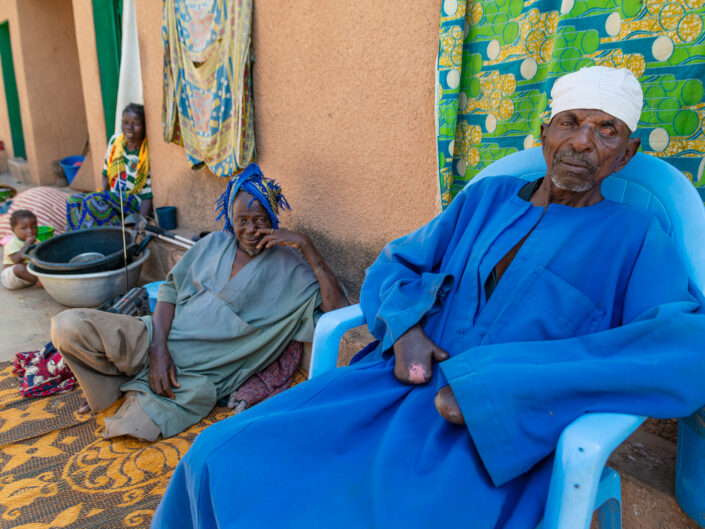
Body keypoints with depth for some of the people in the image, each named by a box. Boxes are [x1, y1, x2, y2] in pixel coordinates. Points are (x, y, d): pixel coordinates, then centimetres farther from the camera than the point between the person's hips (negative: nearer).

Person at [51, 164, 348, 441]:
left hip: (200, 371, -3)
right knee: (68, 326, -15)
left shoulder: (288, 268, -3)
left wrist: (306, 245, -19)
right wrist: (158, 348, -11)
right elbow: (170, 290, 7)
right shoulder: (213, 244, 11)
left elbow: (337, 309, -15)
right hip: (157, 341, 4)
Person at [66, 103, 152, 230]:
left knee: (93, 200, -27)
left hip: (135, 203, -7)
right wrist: (104, 191, -3)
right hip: (112, 198, 7)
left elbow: (148, 196, -15)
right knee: (73, 200, -12)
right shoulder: (115, 141, 4)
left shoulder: (148, 154, -14)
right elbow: (106, 174, 15)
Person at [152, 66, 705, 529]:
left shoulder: (635, 238, 1)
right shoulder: (488, 198, 12)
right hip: (406, 384, 4)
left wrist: (500, 386, -24)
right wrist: (405, 328, -7)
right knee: (226, 456, -8)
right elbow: (395, 264, 16)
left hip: (499, 439, -3)